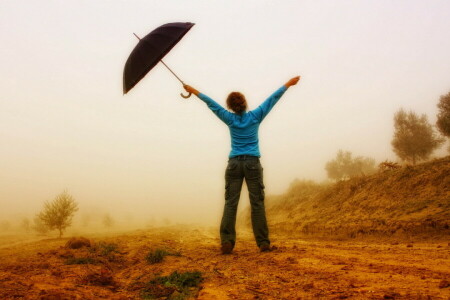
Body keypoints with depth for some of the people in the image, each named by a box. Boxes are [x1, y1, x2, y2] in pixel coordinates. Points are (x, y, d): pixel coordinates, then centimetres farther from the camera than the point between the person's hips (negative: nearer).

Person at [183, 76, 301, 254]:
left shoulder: (230, 119, 5)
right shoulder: (255, 116, 3)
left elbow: (210, 103, 14)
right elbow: (273, 98, 10)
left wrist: (193, 91, 24)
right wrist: (289, 84, 19)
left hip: (234, 163, 1)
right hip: (253, 163, -1)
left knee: (230, 203, -3)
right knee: (257, 203, 0)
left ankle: (227, 243, -11)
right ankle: (263, 243, -2)